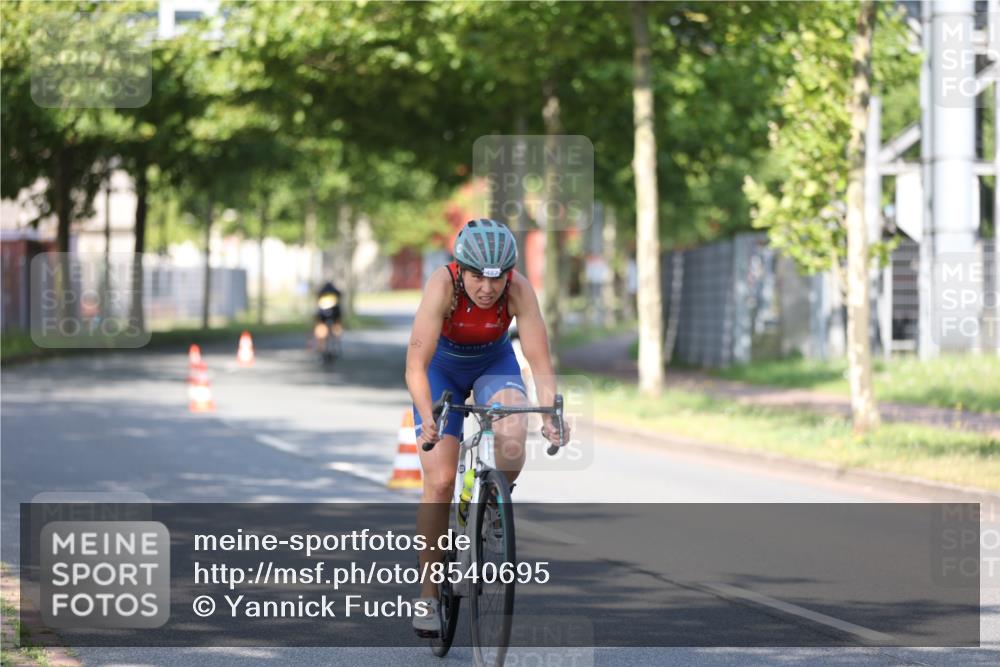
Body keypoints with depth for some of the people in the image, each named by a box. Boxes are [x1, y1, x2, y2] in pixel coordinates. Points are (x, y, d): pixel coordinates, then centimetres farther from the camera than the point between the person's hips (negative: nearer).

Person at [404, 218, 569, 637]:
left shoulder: (519, 291, -30)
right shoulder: (442, 285, -34)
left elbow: (540, 363, -30)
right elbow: (416, 365, -38)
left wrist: (552, 416, -45)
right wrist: (427, 419, -52)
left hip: (494, 363, 1)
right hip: (443, 367, -1)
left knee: (512, 439, -30)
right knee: (439, 481, -10)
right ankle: (428, 594, 1)